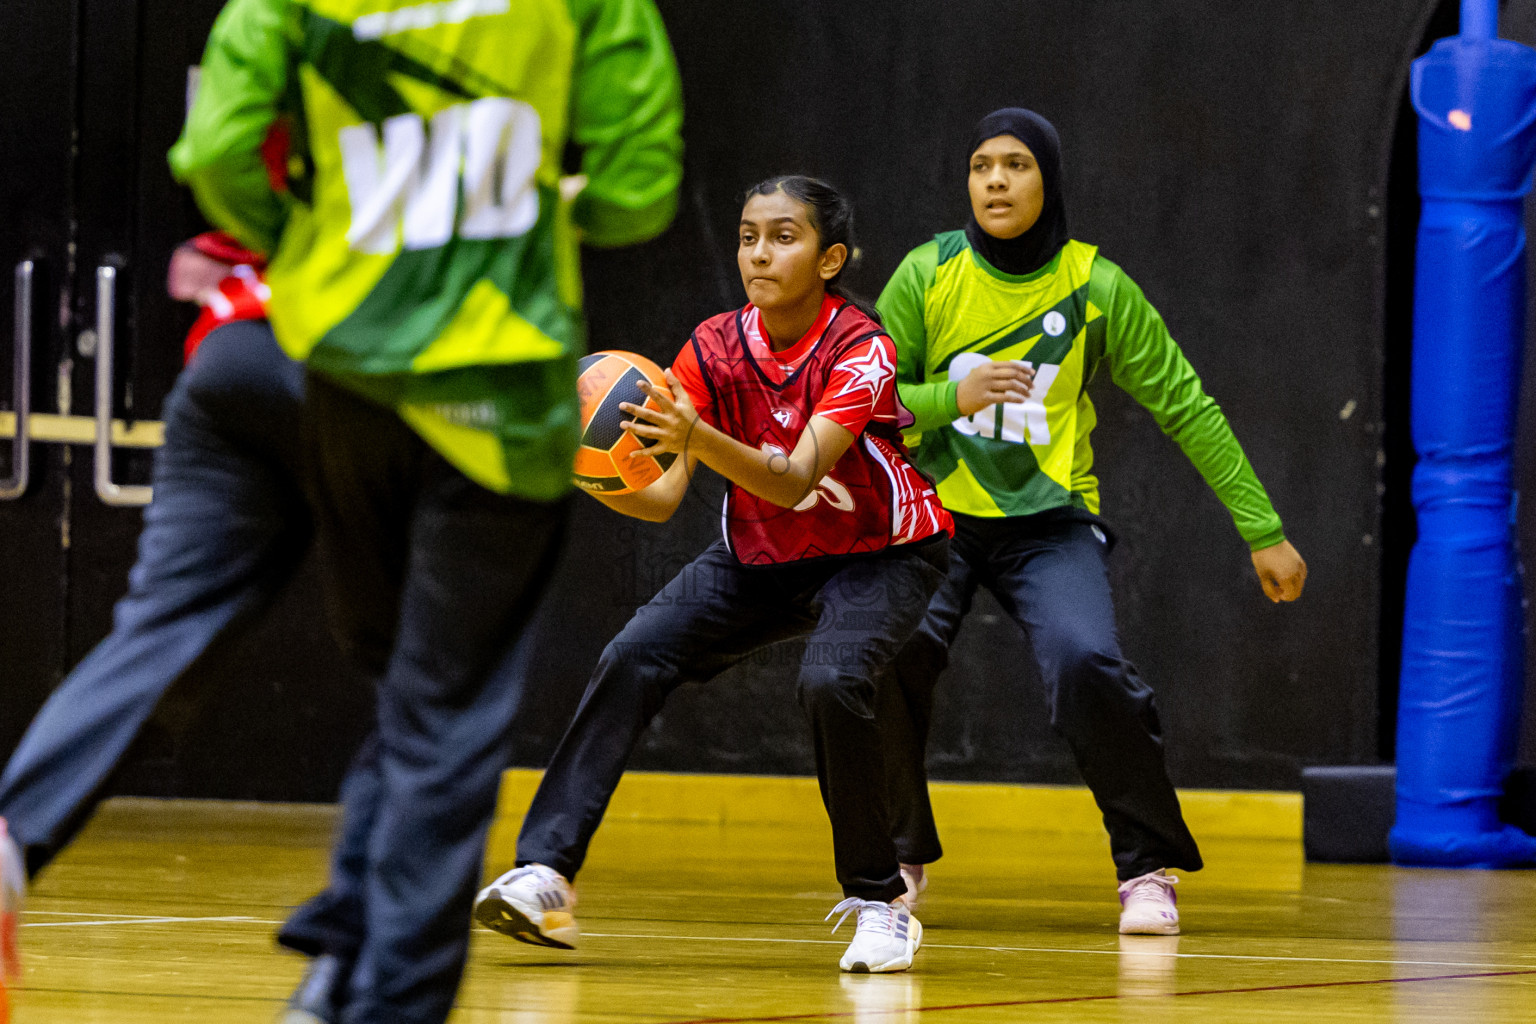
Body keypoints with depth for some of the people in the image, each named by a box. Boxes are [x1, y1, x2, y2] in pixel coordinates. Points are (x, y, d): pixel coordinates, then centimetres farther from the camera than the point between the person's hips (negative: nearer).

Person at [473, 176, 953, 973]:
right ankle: (545, 877, -19)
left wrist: (697, 437, -51)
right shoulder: (714, 348, -10)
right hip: (760, 558, 5)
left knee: (831, 679, -33)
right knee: (634, 657, -17)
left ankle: (880, 902, -15)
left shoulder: (860, 348, -23)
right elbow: (663, 497, -14)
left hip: (879, 556, -4)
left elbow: (794, 481, -35)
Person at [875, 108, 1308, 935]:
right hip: (935, 513, 1)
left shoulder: (1095, 287, -7)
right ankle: (897, 857, 4)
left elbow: (1186, 408, -1)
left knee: (1086, 664, -26)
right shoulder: (927, 275, -6)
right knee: (890, 654, -23)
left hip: (1049, 522, -1)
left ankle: (1149, 867, -4)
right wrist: (951, 396, -25)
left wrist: (1263, 531, -2)